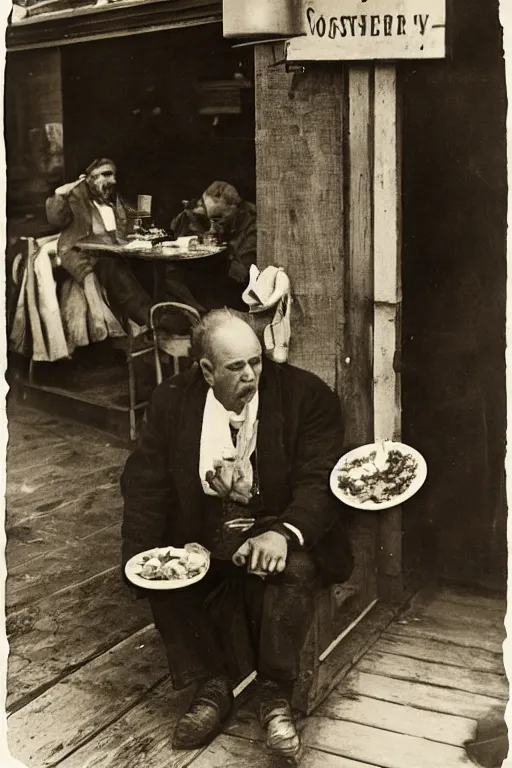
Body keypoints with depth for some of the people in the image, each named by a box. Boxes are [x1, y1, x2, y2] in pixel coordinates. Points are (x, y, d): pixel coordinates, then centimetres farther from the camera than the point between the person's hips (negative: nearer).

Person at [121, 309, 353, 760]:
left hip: (279, 527, -2)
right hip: (202, 532, 3)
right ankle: (213, 687, -4)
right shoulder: (172, 401, -1)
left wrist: (283, 533, -36)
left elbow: (319, 482, -15)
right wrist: (142, 555, -18)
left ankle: (277, 697, -16)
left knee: (295, 570, -33)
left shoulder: (306, 395, -10)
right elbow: (145, 483, 0)